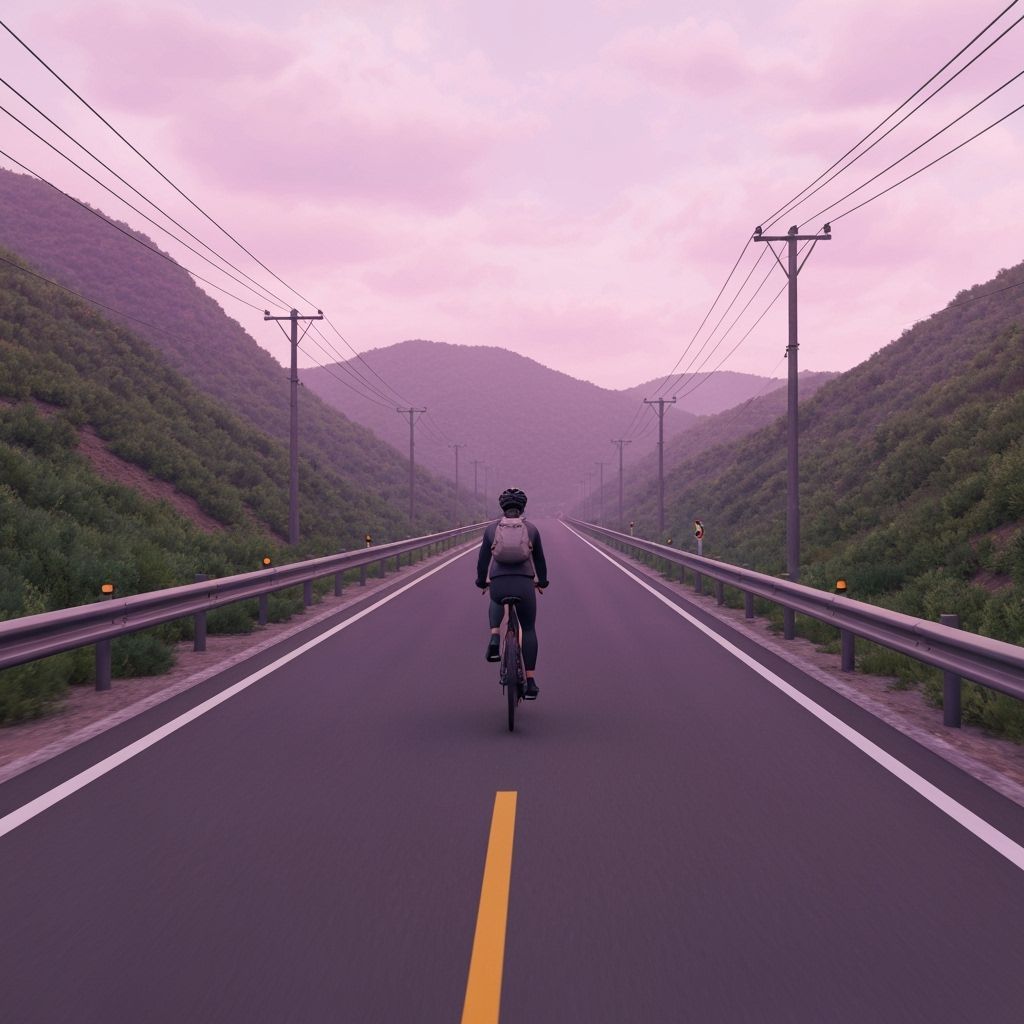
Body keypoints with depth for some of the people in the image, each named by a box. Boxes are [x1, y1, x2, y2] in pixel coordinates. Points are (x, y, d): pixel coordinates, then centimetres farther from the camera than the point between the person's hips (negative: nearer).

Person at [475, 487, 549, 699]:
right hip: (524, 584, -1)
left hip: (498, 584, 1)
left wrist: (482, 582, 28)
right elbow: (539, 559, 17)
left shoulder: (492, 529, 8)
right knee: (529, 630, 14)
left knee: (497, 603, 37)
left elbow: (483, 559, 12)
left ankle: (494, 638, 11)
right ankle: (530, 682, 8)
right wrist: (541, 581, 33)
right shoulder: (531, 529, 9)